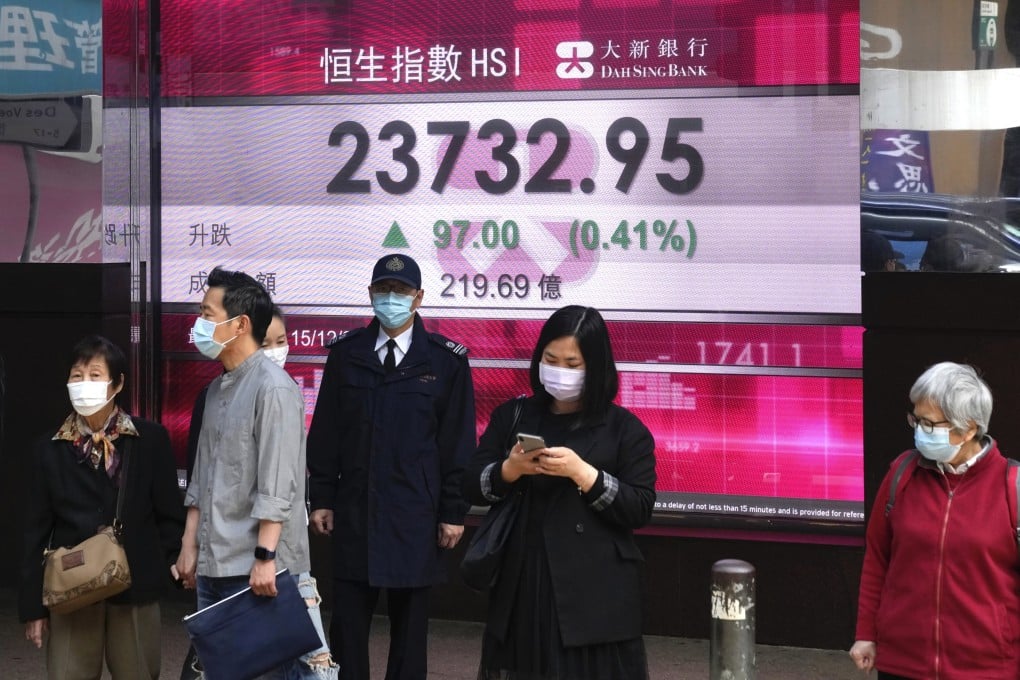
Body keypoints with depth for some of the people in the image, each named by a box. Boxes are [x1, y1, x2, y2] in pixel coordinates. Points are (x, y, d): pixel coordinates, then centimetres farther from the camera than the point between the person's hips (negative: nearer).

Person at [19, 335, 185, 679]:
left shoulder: (150, 439, 0)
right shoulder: (50, 449, 5)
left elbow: (170, 514, 3)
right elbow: (36, 531, 6)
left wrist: (168, 570, -4)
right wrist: (32, 604, 3)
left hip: (135, 586, -1)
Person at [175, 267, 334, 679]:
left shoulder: (273, 387, -12)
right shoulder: (217, 389, 15)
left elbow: (276, 485, -17)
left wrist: (266, 557, -20)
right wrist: (190, 546, 15)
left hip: (256, 568, -8)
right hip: (214, 566, 8)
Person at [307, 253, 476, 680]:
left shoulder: (446, 360, -1)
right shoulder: (346, 353, 5)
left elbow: (458, 442, -2)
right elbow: (324, 432, 8)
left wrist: (453, 512, -4)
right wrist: (321, 498, 3)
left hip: (415, 514, -2)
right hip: (353, 510, 2)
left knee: (410, 622, 6)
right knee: (348, 619, 5)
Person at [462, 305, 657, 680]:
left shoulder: (623, 428, 0)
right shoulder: (512, 416, 10)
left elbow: (640, 509, -5)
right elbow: (471, 487, 7)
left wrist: (582, 473, -17)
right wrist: (510, 470, -13)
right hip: (520, 583, 3)